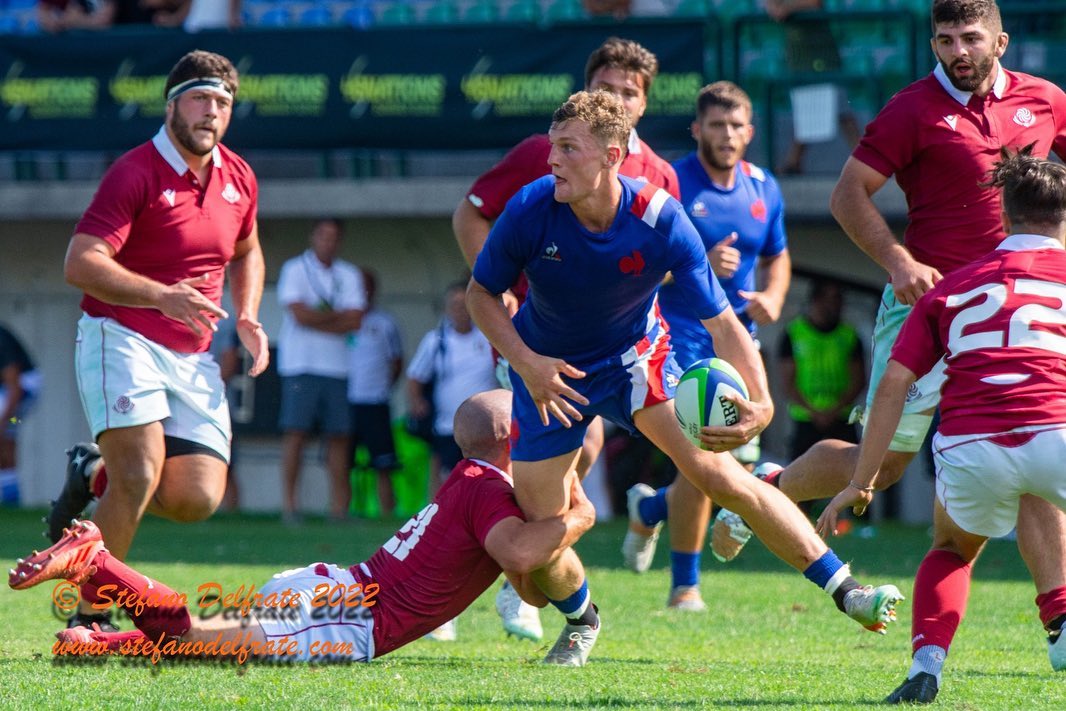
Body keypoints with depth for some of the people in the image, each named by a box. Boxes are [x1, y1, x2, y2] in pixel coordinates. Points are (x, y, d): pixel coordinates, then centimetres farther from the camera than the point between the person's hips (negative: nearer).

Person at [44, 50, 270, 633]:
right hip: (121, 338, -6)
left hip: (193, 356, 6)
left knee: (198, 498, -8)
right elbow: (80, 263, -20)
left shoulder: (238, 179, 10)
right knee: (141, 476, -23)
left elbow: (246, 253, 30)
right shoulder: (136, 173, -11)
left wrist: (247, 317, 12)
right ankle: (88, 617, -9)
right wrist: (163, 296, -31)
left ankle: (94, 475, 22)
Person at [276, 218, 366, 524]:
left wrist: (317, 318, -7)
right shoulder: (295, 269, 2)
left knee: (339, 436, 0)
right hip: (300, 364, -4)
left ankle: (339, 506, 1)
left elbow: (354, 320, 1)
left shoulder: (349, 275, 14)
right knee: (296, 432, -9)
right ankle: (289, 502, -8)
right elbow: (300, 314, -11)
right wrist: (337, 315, -1)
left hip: (336, 367, 4)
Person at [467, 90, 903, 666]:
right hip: (549, 371, 1)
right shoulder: (531, 210, -25)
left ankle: (844, 590, -13)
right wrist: (526, 363, -24)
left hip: (635, 356, -1)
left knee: (717, 473, -19)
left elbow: (722, 323, -22)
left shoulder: (662, 222, -26)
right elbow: (481, 294, -7)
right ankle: (580, 621, 32)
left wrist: (760, 403, -39)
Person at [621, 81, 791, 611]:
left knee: (740, 465, 4)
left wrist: (772, 297, 3)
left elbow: (777, 256, 24)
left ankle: (651, 508, 35)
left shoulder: (763, 189, 9)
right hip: (681, 340, -6)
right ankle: (685, 586, 1)